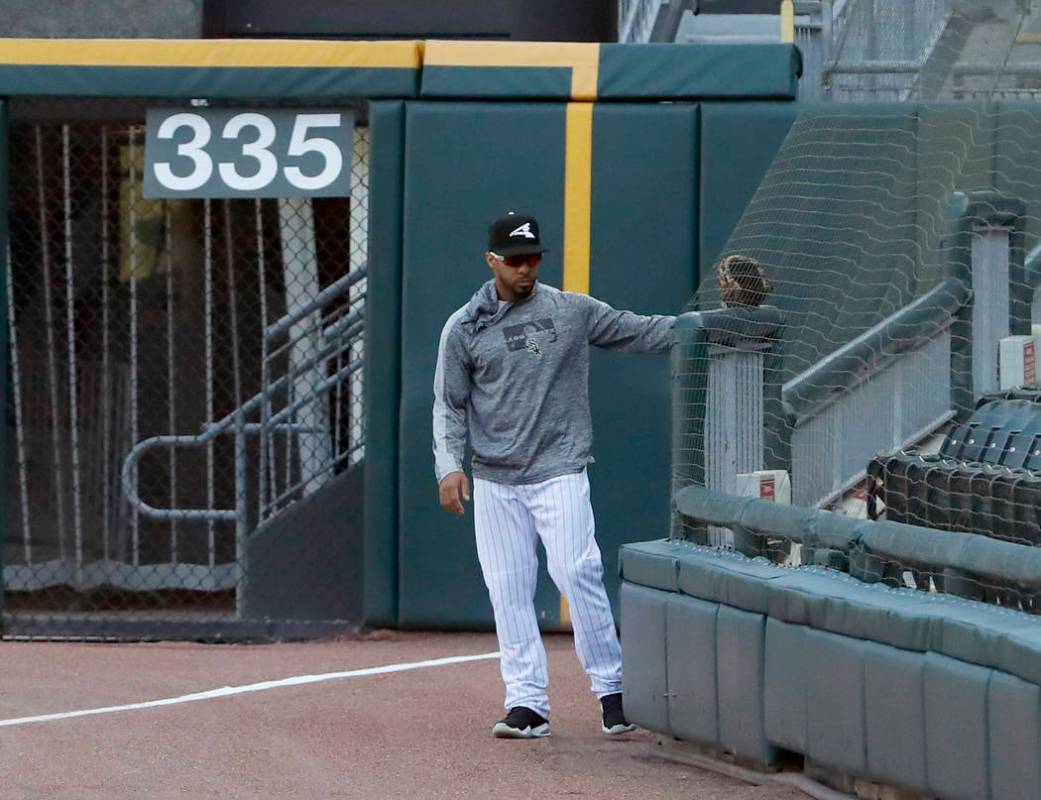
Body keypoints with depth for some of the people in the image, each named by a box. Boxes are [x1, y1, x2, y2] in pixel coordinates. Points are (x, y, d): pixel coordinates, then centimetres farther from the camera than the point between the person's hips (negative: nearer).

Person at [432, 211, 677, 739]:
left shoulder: (572, 311, 6)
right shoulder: (464, 328, 6)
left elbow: (641, 332, 9)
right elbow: (449, 404, 5)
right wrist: (449, 465, -9)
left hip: (558, 472, -2)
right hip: (494, 482, 2)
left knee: (576, 572, -14)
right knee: (507, 590, 0)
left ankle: (611, 688, -6)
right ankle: (526, 704, 3)